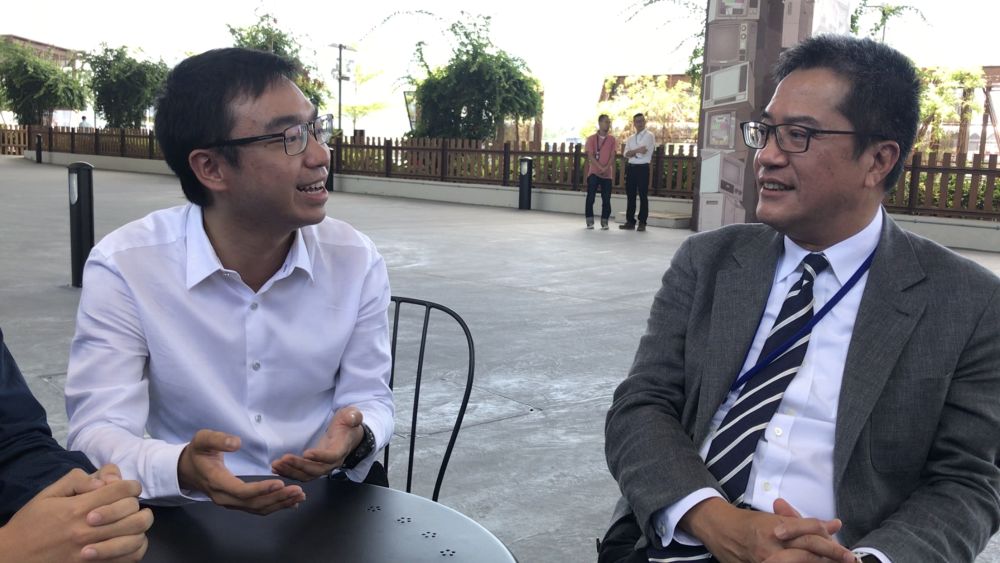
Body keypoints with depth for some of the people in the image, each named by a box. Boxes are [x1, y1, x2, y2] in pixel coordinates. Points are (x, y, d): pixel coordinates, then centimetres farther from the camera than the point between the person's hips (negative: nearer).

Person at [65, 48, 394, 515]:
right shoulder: (122, 267, -13)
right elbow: (98, 434, -14)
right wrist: (181, 470, -35)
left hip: (324, 507, 1)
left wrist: (356, 438, -22)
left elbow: (368, 396, 1)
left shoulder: (356, 260, -5)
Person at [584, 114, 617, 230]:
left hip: (607, 174, 2)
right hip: (594, 172, -2)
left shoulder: (611, 139, 9)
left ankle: (604, 222, 6)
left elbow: (612, 156, 3)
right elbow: (590, 156, -6)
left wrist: (606, 168, -14)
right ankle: (590, 221, 3)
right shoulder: (591, 138, 1)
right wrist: (600, 168, -16)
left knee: (606, 199, -1)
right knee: (590, 198, -5)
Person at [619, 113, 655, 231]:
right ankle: (630, 221, 10)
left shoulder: (649, 136, 1)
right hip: (631, 168, 6)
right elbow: (626, 154, 3)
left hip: (642, 168, -6)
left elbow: (644, 150, -13)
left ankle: (642, 223, -2)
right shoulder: (630, 139, 17)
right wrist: (638, 150, -10)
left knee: (643, 196, -4)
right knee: (630, 195, 6)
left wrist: (632, 152, -1)